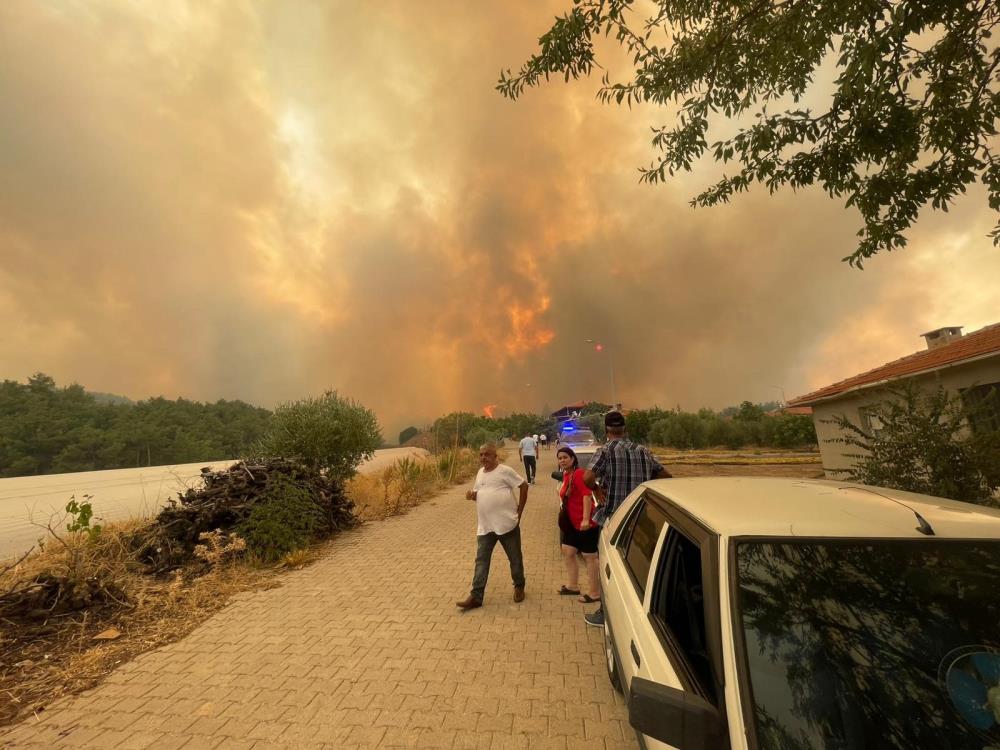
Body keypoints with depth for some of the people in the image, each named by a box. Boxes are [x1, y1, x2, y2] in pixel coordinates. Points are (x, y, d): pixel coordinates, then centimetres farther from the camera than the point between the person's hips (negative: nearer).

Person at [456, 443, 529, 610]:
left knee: (515, 558, 13)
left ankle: (519, 587, 35)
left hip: (507, 524, -5)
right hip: (485, 527, 5)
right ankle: (476, 596, 12)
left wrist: (519, 511, -7)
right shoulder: (480, 472, 9)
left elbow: (524, 486, -9)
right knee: (481, 561, 5)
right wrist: (472, 495, -4)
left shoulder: (505, 471, -12)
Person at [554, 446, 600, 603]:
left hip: (585, 523, -9)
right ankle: (573, 586, 32)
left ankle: (595, 593, 18)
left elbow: (587, 495, -26)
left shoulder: (578, 473, -18)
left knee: (589, 558, 4)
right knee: (567, 552, 17)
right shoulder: (566, 475, 9)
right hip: (572, 523, 9)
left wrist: (585, 519, -30)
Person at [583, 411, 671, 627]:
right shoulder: (642, 450, 5)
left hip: (613, 516, -5)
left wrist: (597, 489, -8)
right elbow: (666, 475, 11)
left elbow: (587, 478, -26)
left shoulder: (605, 450, -13)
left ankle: (605, 613, 20)